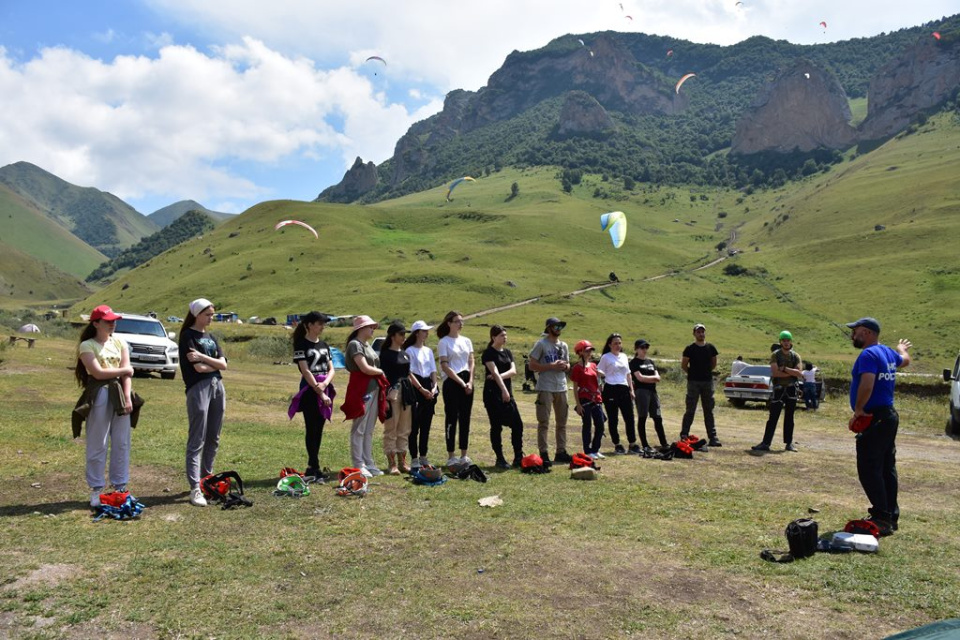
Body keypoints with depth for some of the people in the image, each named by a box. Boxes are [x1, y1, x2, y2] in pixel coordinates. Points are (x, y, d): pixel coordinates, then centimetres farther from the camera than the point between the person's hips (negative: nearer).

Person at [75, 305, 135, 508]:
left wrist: (127, 397, -7)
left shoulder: (120, 343, 11)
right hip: (99, 396, -4)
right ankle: (96, 489, 9)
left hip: (120, 395, 5)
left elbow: (127, 373, 4)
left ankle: (120, 486, 16)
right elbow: (98, 372, -13)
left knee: (122, 443, 7)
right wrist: (124, 370, -2)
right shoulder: (87, 345, -2)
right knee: (98, 444, 0)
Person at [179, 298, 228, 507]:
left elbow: (223, 365, 4)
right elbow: (199, 367, -13)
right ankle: (195, 488, -7)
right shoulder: (188, 335, -3)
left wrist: (204, 358, -9)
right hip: (199, 388, -7)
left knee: (213, 439, 12)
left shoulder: (211, 338, 17)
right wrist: (215, 363, 3)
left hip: (217, 387, 7)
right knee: (196, 441, -7)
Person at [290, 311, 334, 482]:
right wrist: (320, 392, -17)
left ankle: (312, 467, 16)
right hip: (310, 390, -6)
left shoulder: (324, 345, 15)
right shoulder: (301, 345, -5)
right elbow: (305, 371, -12)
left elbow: (331, 369, 10)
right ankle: (314, 469, -2)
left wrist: (325, 383, -11)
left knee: (319, 429, 8)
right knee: (312, 429, -5)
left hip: (324, 389, 7)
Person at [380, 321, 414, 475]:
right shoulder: (385, 354, -5)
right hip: (392, 393, -7)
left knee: (404, 430, 10)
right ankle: (392, 464, 2)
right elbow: (383, 376, -9)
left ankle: (402, 462, 18)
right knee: (391, 429, -3)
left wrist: (411, 393, 16)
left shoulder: (405, 354, 15)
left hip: (406, 392, 7)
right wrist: (386, 395, -19)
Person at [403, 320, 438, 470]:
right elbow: (410, 373, -11)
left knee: (426, 424, 10)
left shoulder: (428, 350, 15)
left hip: (429, 387, 6)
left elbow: (433, 370, 13)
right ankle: (414, 458, 3)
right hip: (416, 389, -6)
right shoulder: (410, 350, -5)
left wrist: (434, 387, -3)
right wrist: (421, 389, -17)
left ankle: (423, 456, 18)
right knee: (414, 425, -4)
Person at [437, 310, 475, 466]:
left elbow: (471, 362, 9)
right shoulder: (444, 342, -4)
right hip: (451, 382, -5)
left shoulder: (466, 341, 13)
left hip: (467, 382, 6)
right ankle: (451, 457, 5)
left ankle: (464, 455, 16)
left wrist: (470, 382, -6)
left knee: (465, 418, 8)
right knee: (452, 418, -2)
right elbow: (445, 366, -10)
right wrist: (461, 383, -13)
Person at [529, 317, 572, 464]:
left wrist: (565, 366, -3)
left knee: (562, 422, 11)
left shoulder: (563, 345, 14)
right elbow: (532, 365, -10)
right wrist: (552, 366, -17)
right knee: (544, 422, -4)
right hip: (545, 388, -7)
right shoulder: (541, 344, -5)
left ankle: (561, 452, 20)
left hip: (561, 388, 7)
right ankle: (543, 453, 0)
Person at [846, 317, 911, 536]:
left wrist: (858, 410, -18)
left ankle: (882, 518, -9)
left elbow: (866, 385, -28)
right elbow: (904, 360, 38)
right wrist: (902, 348, 59)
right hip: (889, 416, 10)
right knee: (887, 469, 14)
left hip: (874, 419, -10)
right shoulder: (888, 353, 14)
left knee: (869, 470, -9)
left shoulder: (869, 355, -15)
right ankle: (891, 516, 21)